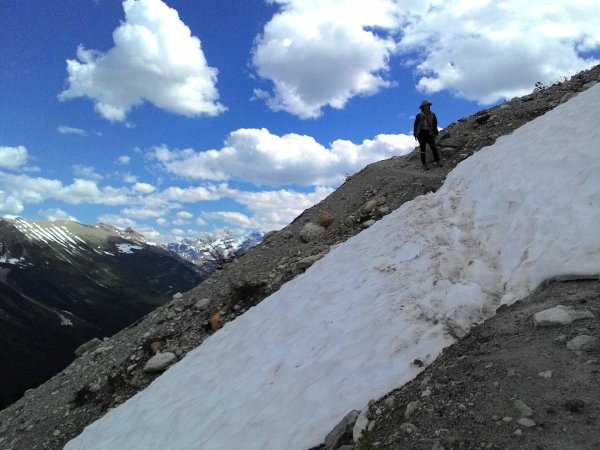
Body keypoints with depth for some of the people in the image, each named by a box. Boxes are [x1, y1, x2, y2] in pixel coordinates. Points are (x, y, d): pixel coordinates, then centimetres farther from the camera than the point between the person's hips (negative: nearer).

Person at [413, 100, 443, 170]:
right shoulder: (419, 116, -7)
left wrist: (435, 133, 6)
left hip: (429, 134, 2)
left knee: (434, 148, -9)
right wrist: (415, 134, -1)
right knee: (423, 149, 1)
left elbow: (434, 125, 6)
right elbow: (415, 125, 0)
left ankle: (438, 162, -4)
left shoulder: (432, 114, -1)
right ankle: (424, 164, 7)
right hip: (421, 134, -2)